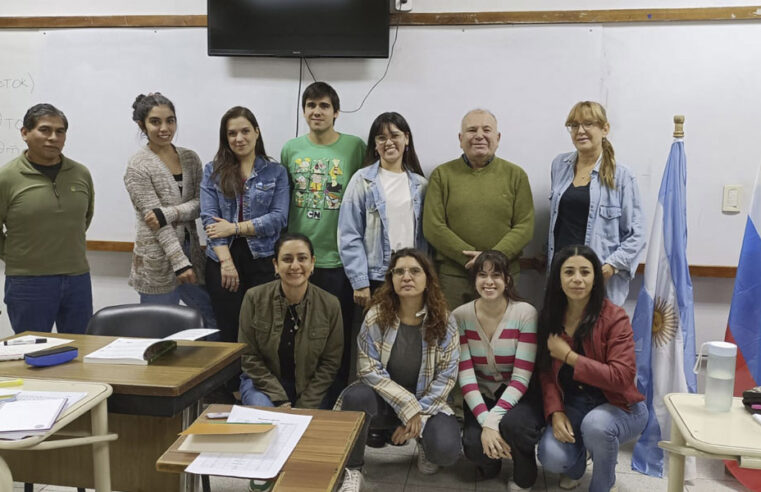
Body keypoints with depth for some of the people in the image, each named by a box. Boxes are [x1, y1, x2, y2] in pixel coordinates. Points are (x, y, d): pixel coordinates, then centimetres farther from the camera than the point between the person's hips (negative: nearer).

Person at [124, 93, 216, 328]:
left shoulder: (190, 158, 7)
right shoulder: (138, 166, -8)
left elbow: (200, 204, -2)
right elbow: (156, 222, -14)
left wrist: (166, 213, -19)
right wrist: (180, 263, -19)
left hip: (191, 252, 5)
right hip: (157, 263, -5)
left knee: (216, 321, 12)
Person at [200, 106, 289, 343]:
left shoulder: (276, 172, 6)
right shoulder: (213, 171, 8)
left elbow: (279, 218, -4)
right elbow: (209, 217, -1)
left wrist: (234, 228, -11)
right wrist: (226, 261, -11)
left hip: (262, 260, 0)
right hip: (222, 261, 1)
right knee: (228, 334, 2)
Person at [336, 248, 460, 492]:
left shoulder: (443, 319, -9)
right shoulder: (377, 316, -11)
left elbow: (447, 376, -8)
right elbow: (369, 369, -13)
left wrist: (419, 415, -15)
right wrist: (407, 406, -20)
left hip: (427, 401, 0)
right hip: (384, 398, 0)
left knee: (445, 451, -27)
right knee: (356, 396, -34)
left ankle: (423, 438, 12)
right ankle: (352, 470, -11)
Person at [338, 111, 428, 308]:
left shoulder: (420, 184, 9)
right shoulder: (362, 180, -1)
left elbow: (425, 235, 12)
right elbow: (349, 236, -5)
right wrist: (360, 283, -10)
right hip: (376, 278, -3)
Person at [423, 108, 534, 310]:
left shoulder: (515, 175, 8)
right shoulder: (442, 175, 6)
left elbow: (525, 226, 1)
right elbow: (433, 227, -2)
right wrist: (470, 257, -12)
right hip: (452, 276, 0)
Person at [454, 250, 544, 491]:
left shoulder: (525, 313, -16)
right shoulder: (460, 316, -10)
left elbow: (521, 377, -18)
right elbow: (465, 376, -14)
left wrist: (494, 419, -28)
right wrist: (485, 421, -26)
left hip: (519, 393, -1)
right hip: (482, 394, 2)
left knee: (512, 424, -34)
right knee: (474, 445, -26)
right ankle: (490, 463, 15)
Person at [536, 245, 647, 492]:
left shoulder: (614, 317, -18)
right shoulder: (549, 317, -4)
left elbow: (621, 377, -25)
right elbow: (546, 372, -1)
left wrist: (569, 356, -23)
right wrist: (556, 412, -17)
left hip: (618, 406, -3)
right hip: (573, 405, 3)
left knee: (595, 423, -37)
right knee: (551, 457, -22)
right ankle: (577, 463, 18)